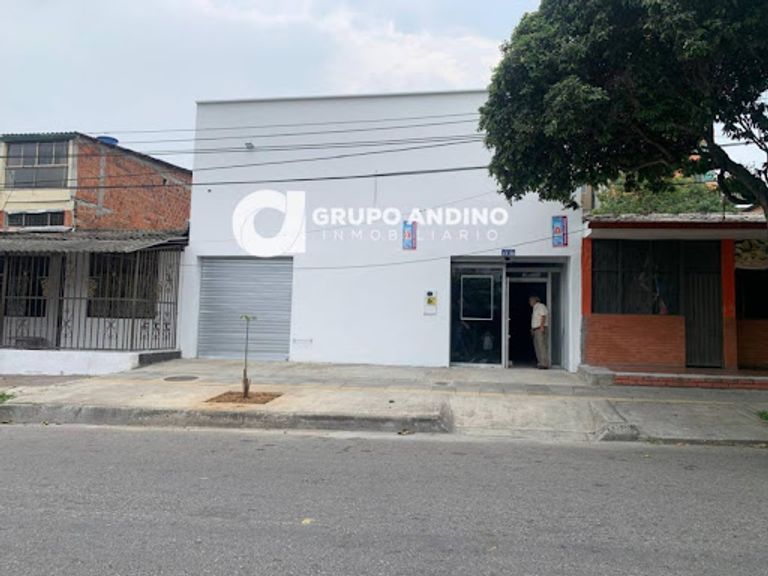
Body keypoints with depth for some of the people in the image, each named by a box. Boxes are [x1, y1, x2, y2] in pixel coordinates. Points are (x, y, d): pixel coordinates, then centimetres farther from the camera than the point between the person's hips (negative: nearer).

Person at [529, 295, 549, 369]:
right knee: (537, 346, 9)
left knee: (542, 346, -13)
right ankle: (540, 363, 13)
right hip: (535, 329, 10)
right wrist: (532, 329, 19)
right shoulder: (535, 308, 23)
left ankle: (544, 364, -16)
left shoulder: (541, 306, -5)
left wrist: (541, 326, -24)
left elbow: (543, 316, -16)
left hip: (540, 329, -10)